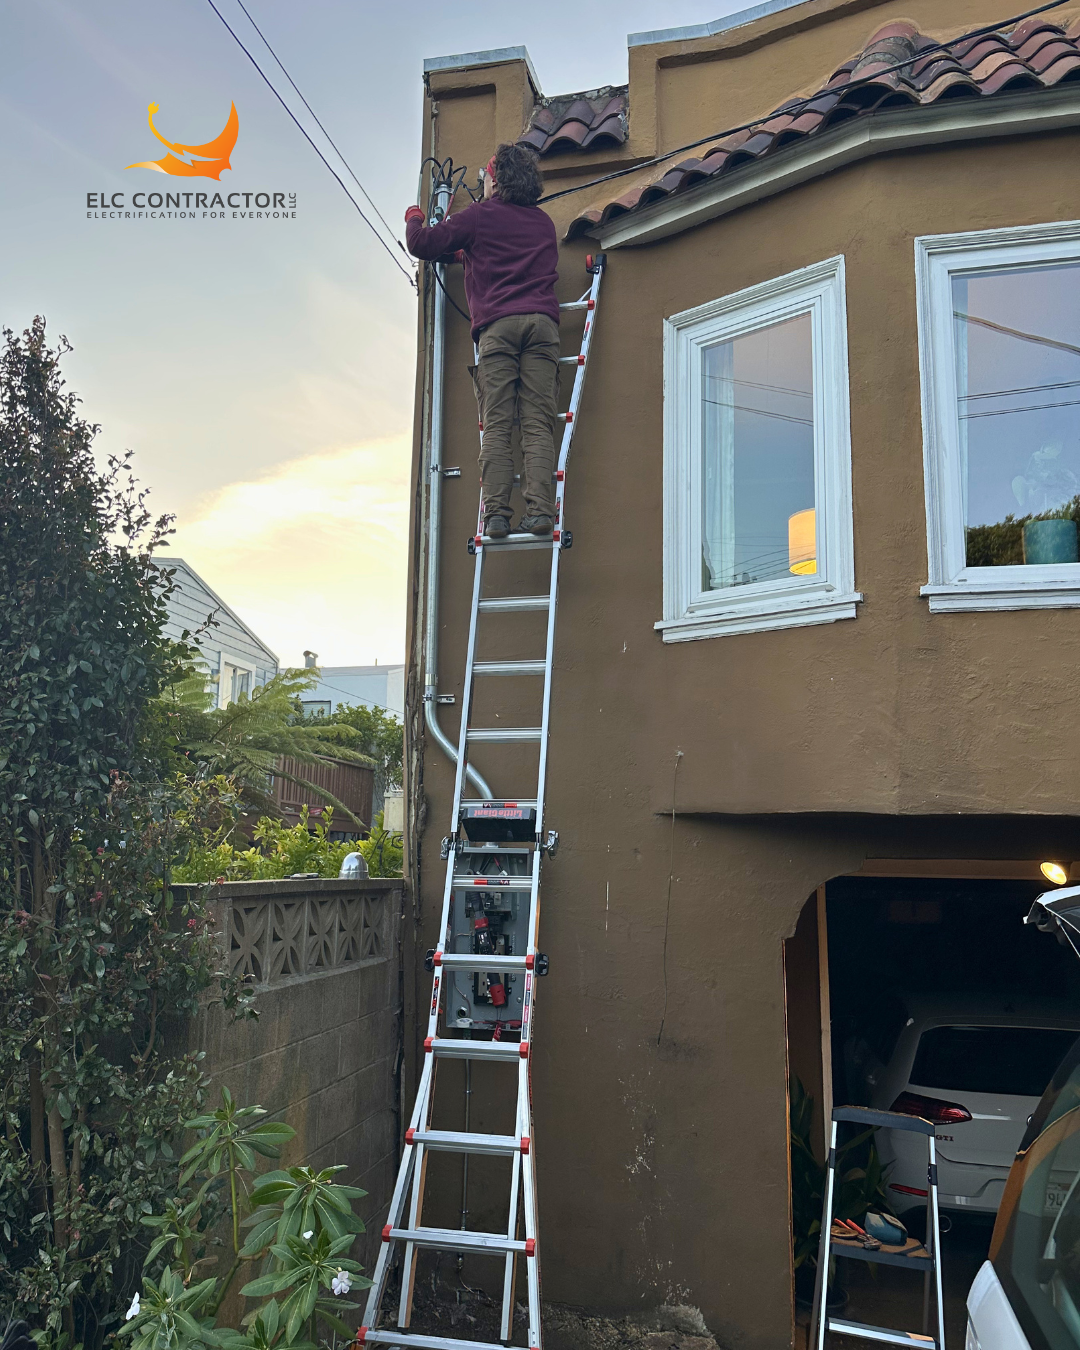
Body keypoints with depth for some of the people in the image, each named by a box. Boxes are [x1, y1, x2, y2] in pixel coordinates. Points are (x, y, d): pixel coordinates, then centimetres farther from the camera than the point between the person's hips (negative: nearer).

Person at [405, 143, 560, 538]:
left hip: (497, 325, -3)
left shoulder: (479, 216, 11)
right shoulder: (544, 222, 27)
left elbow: (422, 244, 10)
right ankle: (539, 510, -17)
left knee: (496, 427, -6)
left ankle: (495, 513, -14)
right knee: (538, 424, -5)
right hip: (542, 322, 3)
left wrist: (413, 218, 33)